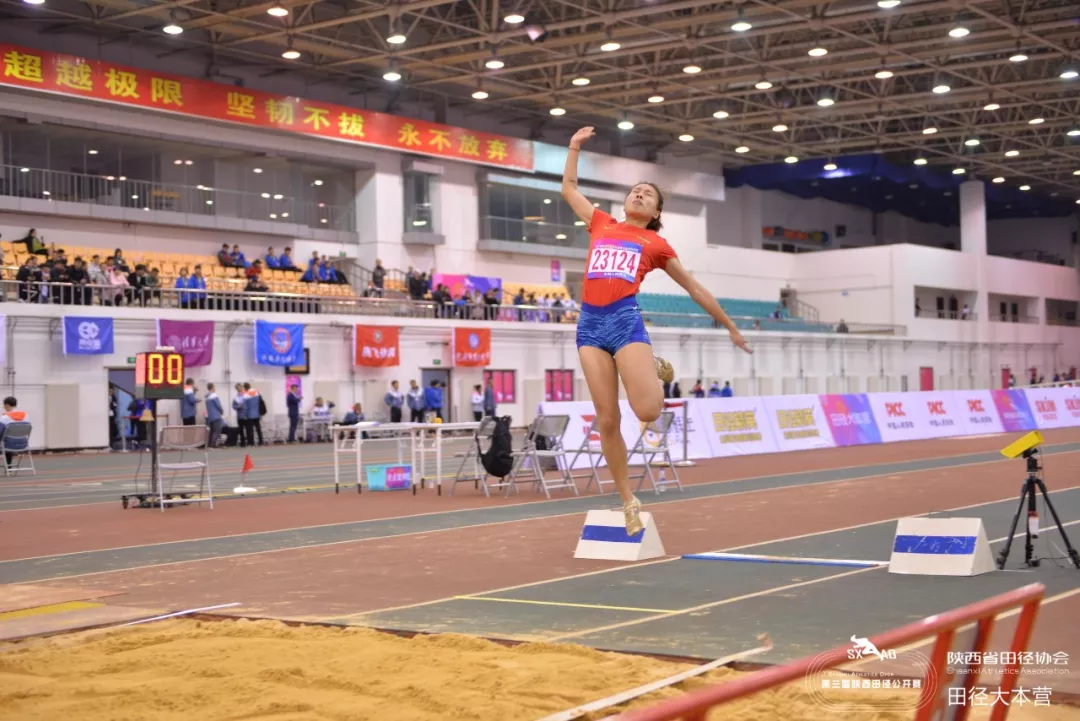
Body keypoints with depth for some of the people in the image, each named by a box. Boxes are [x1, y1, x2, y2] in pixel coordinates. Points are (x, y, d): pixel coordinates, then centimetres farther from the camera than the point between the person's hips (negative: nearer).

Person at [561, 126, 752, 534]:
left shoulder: (656, 244, 14)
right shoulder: (601, 225, 20)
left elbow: (694, 288, 22)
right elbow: (569, 188, 32)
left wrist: (730, 327, 25)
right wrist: (575, 146, 32)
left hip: (625, 319, -2)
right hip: (590, 323, 2)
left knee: (648, 411, -18)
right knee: (607, 420, -2)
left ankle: (655, 370, 17)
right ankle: (628, 500, 10)